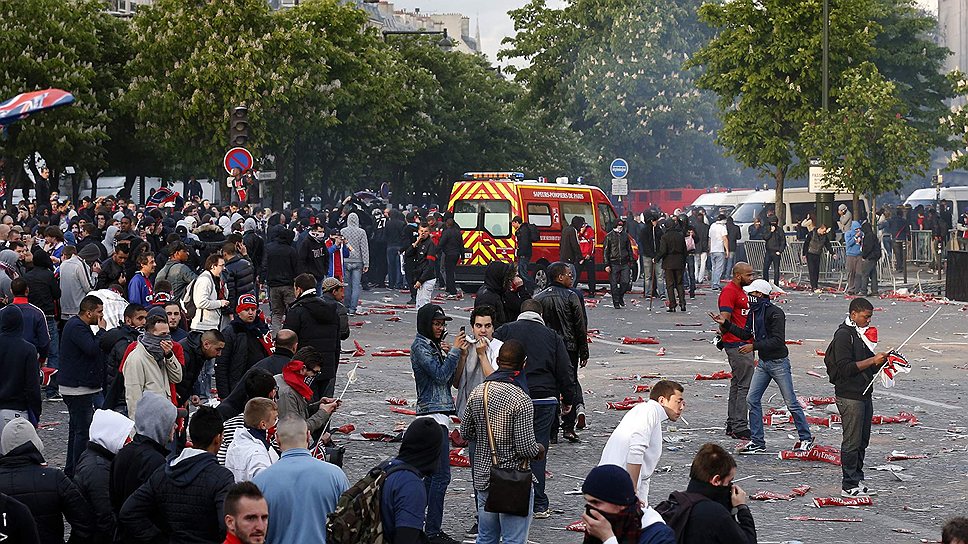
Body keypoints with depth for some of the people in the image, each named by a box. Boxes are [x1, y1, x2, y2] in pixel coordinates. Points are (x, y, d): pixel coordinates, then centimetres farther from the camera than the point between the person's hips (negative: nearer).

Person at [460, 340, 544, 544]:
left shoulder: (477, 392, 0)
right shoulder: (521, 400, -19)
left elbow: (466, 433, 10)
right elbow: (526, 448, -19)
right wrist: (539, 450, 3)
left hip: (483, 477, 6)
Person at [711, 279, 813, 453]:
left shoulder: (775, 313, -19)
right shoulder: (754, 312, 8)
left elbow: (778, 340, -24)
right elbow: (746, 334, 16)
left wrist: (754, 347, -25)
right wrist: (725, 323, 10)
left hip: (778, 362, -8)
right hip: (763, 362, 8)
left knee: (791, 403, 0)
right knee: (752, 399, 3)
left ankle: (805, 438, 14)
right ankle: (757, 441, 9)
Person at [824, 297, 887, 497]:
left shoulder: (862, 333, 16)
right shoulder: (843, 335, -12)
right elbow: (845, 368, -20)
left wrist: (880, 360, 2)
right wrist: (872, 361, -21)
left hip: (864, 394, 9)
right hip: (849, 396, -9)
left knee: (862, 441, 13)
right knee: (852, 441, -5)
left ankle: (857, 480, 21)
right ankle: (849, 485, 0)